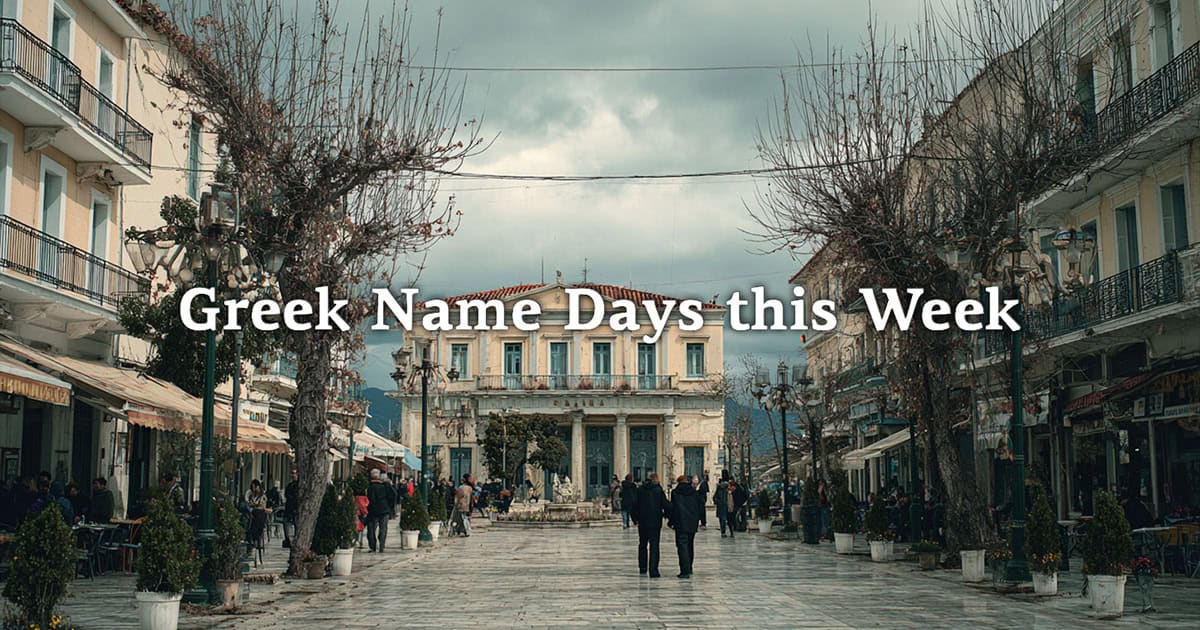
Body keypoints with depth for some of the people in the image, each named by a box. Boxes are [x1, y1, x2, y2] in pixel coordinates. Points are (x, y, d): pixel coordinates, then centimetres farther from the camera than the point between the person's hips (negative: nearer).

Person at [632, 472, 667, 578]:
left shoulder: (639, 490, 2)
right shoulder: (658, 490, -6)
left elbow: (634, 505, 2)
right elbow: (665, 505, -7)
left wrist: (635, 518, 11)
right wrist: (666, 515, 9)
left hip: (642, 522, 3)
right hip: (655, 522, -3)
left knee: (642, 545, 17)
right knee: (654, 545, -1)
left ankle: (642, 568, 23)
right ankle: (653, 570, -9)